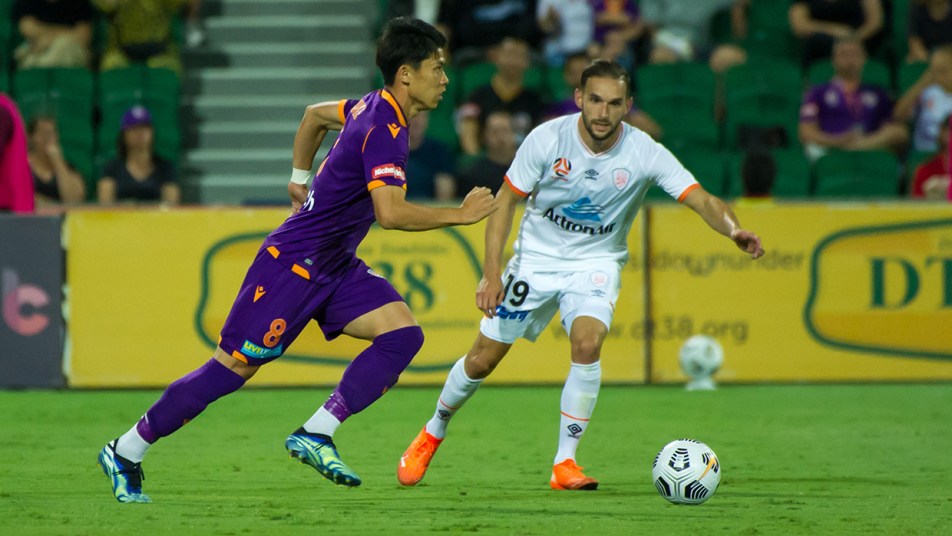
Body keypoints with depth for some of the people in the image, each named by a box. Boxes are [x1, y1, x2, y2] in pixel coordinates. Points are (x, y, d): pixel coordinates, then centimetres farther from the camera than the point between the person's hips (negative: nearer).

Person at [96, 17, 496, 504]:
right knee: (236, 365, -3)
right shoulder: (384, 130, -23)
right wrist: (459, 215, -25)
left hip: (334, 266, 9)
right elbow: (391, 212, -34)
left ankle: (315, 435, -10)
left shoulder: (375, 107, 6)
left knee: (403, 333, -9)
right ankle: (127, 452, 10)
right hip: (293, 263, -9)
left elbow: (315, 114, 25)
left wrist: (300, 178, 35)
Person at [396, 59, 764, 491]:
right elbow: (506, 200, -9)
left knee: (587, 344, -27)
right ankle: (432, 434, 31)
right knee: (483, 358, 3)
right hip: (537, 256, 1)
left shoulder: (644, 153, -19)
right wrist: (491, 273, -15)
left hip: (596, 261, 0)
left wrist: (734, 230, -47)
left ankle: (565, 463, -15)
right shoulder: (548, 138, -18)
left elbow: (702, 200, -26)